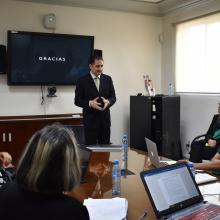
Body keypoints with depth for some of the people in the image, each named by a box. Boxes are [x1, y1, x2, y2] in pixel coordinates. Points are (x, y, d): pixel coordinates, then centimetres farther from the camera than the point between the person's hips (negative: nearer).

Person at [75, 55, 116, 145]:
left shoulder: (108, 79, 6)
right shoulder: (82, 81, -4)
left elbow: (113, 97, 8)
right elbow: (77, 101, -4)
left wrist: (108, 101, -14)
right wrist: (90, 103, -21)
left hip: (105, 119, 3)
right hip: (90, 119, -3)